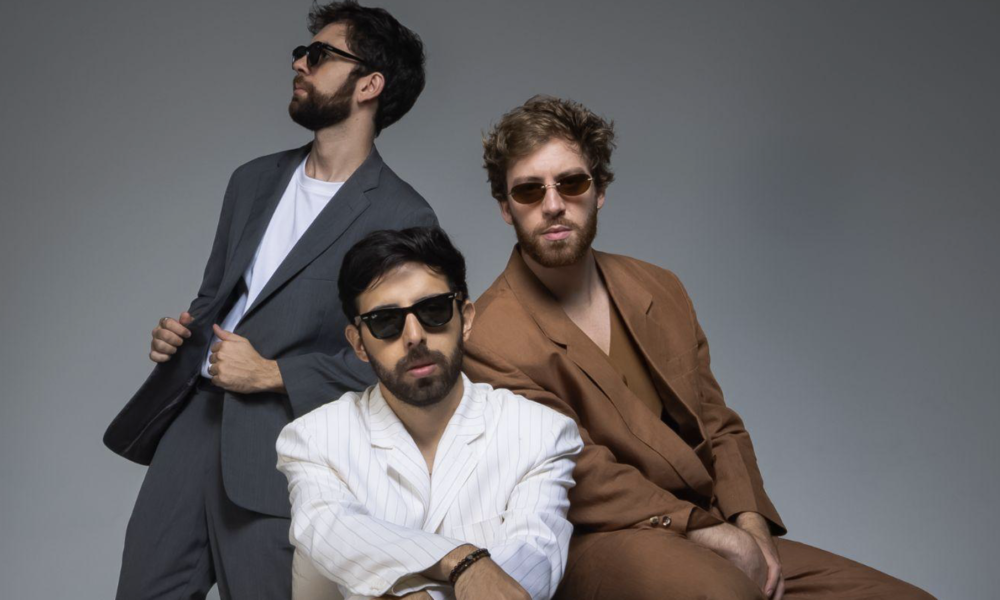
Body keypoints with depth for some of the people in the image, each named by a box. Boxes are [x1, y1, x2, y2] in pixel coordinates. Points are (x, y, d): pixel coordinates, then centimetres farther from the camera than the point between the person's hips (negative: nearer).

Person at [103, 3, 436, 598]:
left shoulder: (403, 218, -8)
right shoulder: (254, 179, 14)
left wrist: (272, 374, -13)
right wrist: (179, 331, 2)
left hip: (278, 448, -6)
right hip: (191, 416, 6)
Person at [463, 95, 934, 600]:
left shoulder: (660, 292, 14)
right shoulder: (489, 339, -8)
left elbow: (718, 429, 15)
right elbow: (583, 478, -14)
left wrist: (751, 522, -3)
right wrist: (705, 530, -19)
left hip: (713, 534, 6)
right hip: (596, 545, -6)